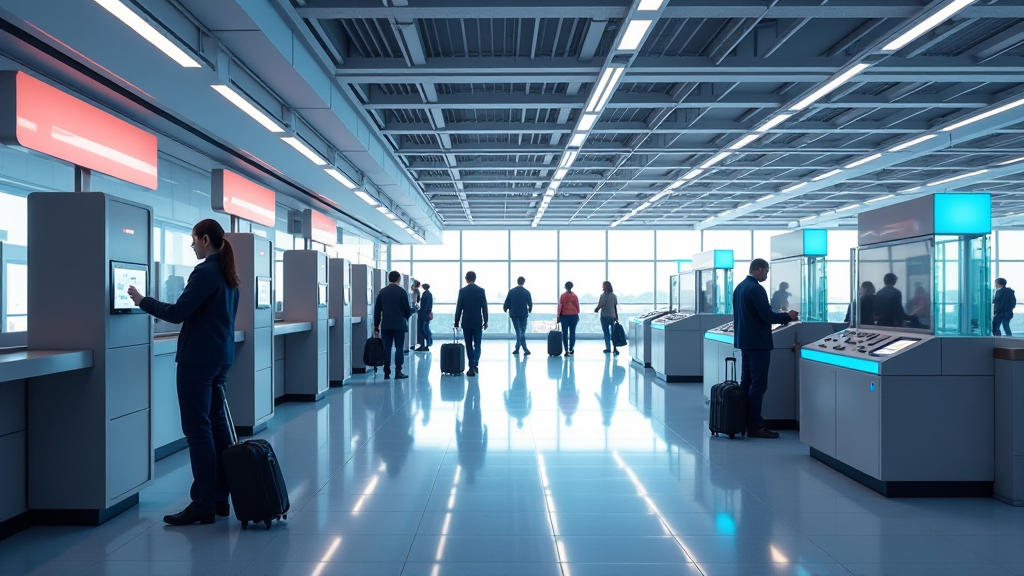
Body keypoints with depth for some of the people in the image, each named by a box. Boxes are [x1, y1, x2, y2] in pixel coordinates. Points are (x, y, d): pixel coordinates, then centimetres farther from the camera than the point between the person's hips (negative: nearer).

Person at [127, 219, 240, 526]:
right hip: (221, 357, 9)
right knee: (217, 425, 12)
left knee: (198, 431, -5)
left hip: (198, 359, -9)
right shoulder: (228, 274, 13)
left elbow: (178, 313, -17)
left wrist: (142, 301, -5)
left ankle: (203, 506, -1)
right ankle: (220, 498, 18)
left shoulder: (205, 272, -15)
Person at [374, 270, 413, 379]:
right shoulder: (402, 292, -5)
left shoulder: (382, 292, 4)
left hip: (386, 325, 3)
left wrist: (376, 325, 13)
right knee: (399, 348, 0)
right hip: (399, 325, -3)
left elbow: (377, 309, 6)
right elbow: (407, 310, -2)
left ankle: (387, 372, 5)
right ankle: (398, 372, -3)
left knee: (386, 348, 5)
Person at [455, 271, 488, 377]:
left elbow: (459, 308, -2)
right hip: (478, 322, 0)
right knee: (477, 345, 5)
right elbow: (484, 307, -2)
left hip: (466, 322, 0)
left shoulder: (462, 291, -4)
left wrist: (456, 322, 5)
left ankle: (472, 367, 10)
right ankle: (475, 364, -13)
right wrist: (485, 321, 6)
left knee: (469, 345, 9)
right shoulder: (481, 291, -3)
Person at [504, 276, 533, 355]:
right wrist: (529, 310, 17)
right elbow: (530, 303, -3)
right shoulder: (526, 292, -2)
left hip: (514, 313, 0)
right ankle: (517, 348, 4)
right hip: (523, 314, 0)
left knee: (518, 331, 1)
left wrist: (505, 309, 17)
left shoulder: (511, 291, -2)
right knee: (522, 331, 8)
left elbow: (507, 302, -2)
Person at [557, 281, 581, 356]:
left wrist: (558, 316, 6)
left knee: (565, 333, 0)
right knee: (572, 332, 9)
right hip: (573, 316, 1)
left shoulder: (562, 296, -3)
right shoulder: (574, 296, 0)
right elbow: (577, 306, 5)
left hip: (564, 316, -1)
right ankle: (571, 349, 9)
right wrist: (577, 315, 18)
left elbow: (560, 306, -2)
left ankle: (566, 350, -6)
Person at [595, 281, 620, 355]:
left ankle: (608, 348, 9)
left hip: (604, 316, -4)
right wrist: (616, 317, 8)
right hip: (612, 316, 4)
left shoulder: (603, 295, -11)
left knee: (606, 333, 5)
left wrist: (596, 309, 9)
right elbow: (615, 307, 4)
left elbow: (599, 306, -12)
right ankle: (615, 348, -1)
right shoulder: (614, 296, 2)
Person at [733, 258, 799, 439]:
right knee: (758, 384, -6)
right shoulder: (756, 289, -17)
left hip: (744, 340, 10)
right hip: (758, 342, -10)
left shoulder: (739, 287, 13)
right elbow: (767, 315, -20)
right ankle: (755, 427, -4)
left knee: (746, 382, 13)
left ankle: (743, 422, 18)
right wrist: (788, 316, -6)